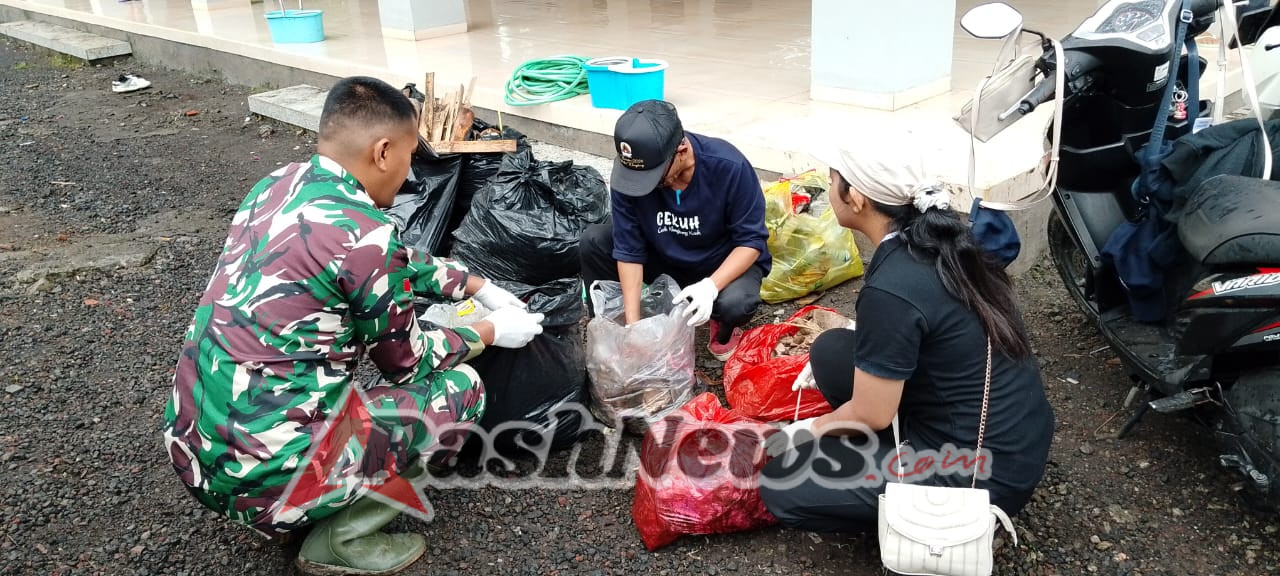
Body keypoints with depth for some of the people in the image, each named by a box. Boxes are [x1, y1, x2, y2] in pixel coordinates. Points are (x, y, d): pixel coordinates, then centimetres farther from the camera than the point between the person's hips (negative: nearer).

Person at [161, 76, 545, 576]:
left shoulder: (279, 185, 5)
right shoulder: (363, 234, -20)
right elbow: (407, 361, -4)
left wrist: (480, 287, 25)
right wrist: (489, 333, 11)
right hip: (258, 476, -8)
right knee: (461, 390, 3)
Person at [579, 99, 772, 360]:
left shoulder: (729, 167, -30)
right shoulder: (629, 170, -23)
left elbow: (751, 240, -21)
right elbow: (628, 248, -19)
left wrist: (711, 285, -38)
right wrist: (633, 324, -25)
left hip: (727, 264, -3)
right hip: (664, 257, 3)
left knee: (735, 303, -36)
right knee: (593, 242, -17)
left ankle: (725, 326, 3)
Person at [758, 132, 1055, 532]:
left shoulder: (891, 290, -26)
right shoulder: (937, 240, -1)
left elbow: (872, 414, -16)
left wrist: (813, 428, 4)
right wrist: (826, 365, 23)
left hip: (984, 469, -8)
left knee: (781, 482, -8)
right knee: (832, 350, 9)